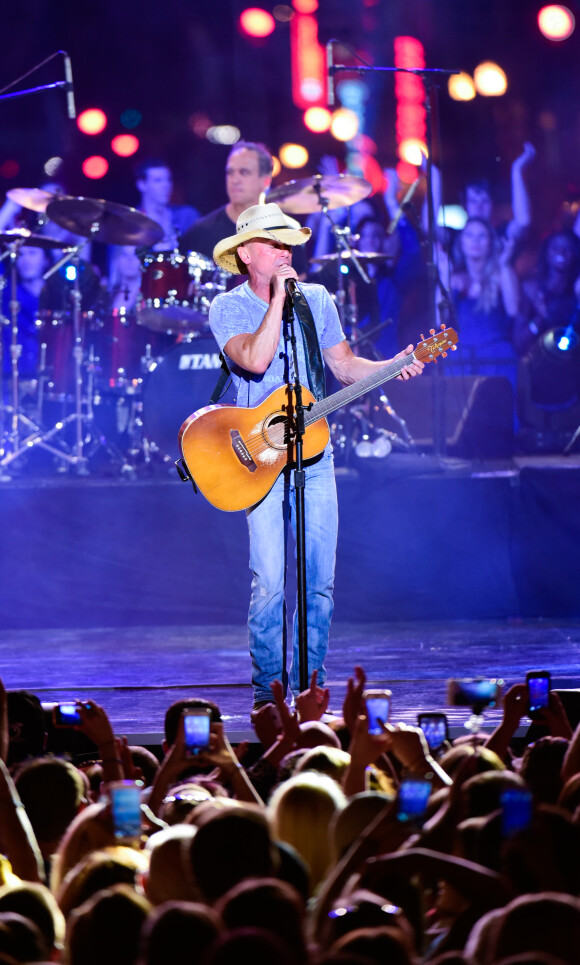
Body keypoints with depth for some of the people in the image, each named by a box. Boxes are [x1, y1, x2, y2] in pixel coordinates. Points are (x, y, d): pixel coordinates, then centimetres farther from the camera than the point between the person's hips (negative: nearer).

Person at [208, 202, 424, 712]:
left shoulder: (317, 300, 11)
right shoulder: (228, 307, -2)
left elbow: (343, 366, 13)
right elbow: (254, 360, -19)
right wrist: (279, 295, -18)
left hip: (314, 453, 4)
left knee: (319, 581, 3)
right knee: (271, 581, -10)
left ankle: (310, 683, 12)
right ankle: (268, 687, 1)